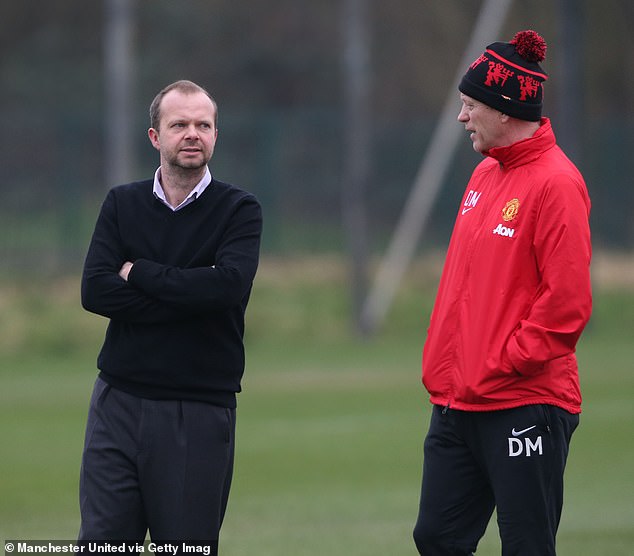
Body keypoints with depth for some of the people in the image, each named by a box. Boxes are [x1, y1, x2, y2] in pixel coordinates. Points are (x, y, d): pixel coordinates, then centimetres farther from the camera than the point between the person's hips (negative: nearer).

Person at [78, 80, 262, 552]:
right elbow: (95, 291, -5)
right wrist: (190, 297, -12)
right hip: (119, 402, 2)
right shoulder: (122, 204, 10)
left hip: (200, 413, -2)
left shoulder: (238, 210, 2)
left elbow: (230, 284, -17)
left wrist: (138, 272, -8)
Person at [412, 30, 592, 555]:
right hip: (457, 403, 9)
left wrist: (501, 368, -14)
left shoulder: (555, 182, -12)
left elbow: (566, 303, -17)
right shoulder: (485, 174, 15)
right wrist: (442, 365, 13)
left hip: (525, 405, -9)